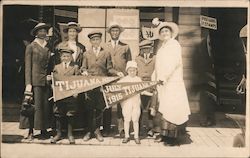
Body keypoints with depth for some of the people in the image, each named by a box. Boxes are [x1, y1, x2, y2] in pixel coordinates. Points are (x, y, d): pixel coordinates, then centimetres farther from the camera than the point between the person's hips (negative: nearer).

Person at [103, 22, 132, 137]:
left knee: (121, 105, -4)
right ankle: (106, 129, 9)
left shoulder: (126, 47, 14)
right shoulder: (104, 46, 14)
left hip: (122, 79, 0)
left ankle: (121, 129, 2)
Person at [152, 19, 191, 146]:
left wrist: (164, 77, -19)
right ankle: (164, 134, 12)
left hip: (172, 81, -7)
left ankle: (173, 136, -5)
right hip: (162, 82, 7)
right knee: (164, 108, 7)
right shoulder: (161, 48, 20)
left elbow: (175, 62, -15)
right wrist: (154, 78, 10)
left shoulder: (174, 44, -3)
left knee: (172, 108, -9)